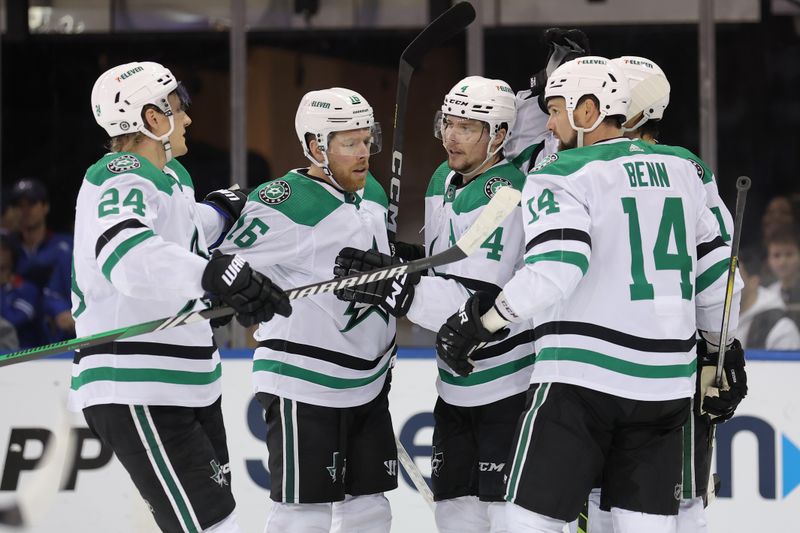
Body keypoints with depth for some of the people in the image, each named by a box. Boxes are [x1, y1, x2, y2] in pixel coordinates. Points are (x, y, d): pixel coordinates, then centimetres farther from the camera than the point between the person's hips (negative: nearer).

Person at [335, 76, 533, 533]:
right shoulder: (444, 182, 9)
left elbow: (477, 304, -28)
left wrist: (395, 289, -32)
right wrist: (393, 266, 6)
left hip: (510, 380, -9)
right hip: (458, 384, 9)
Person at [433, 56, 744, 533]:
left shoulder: (562, 177, -8)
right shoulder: (680, 171, 12)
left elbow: (555, 271, -21)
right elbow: (714, 266, 17)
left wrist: (483, 320, -12)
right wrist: (722, 354, 26)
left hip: (585, 373, -6)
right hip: (667, 380, 6)